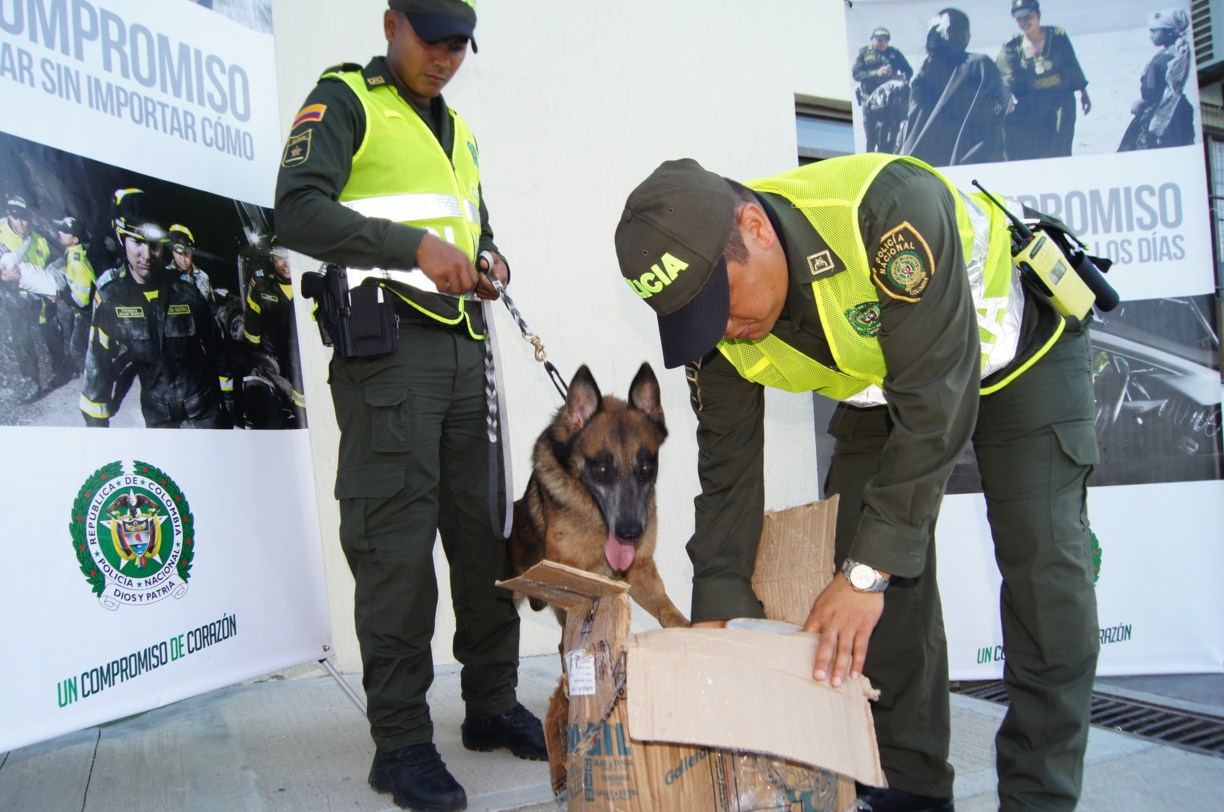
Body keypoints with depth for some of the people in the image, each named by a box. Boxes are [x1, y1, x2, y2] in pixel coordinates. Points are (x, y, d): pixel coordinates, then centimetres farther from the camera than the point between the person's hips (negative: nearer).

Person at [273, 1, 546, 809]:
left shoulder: (457, 127, 25)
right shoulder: (345, 101, 3)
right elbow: (299, 210, -11)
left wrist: (489, 262, 8)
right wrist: (412, 245, -21)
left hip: (465, 344, 7)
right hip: (387, 343, -7)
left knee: (485, 532, 8)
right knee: (396, 545, -7)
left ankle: (493, 704, 21)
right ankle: (401, 739, 2)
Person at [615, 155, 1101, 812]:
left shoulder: (889, 210, -41)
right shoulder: (717, 322, -21)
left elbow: (936, 404, -40)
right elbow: (729, 472, -15)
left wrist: (867, 572, -39)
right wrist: (715, 617, -19)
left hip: (1016, 353, -4)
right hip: (883, 383, 5)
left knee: (1043, 564, -16)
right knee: (864, 558, -6)